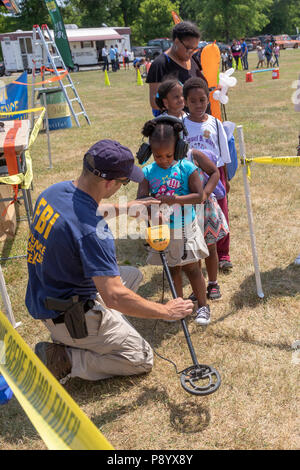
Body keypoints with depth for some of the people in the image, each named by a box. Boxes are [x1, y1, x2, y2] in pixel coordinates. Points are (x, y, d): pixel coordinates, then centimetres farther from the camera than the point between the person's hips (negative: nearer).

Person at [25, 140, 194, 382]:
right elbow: (114, 297, -32)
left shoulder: (55, 190, -6)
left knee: (133, 274, 22)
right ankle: (65, 358, -2)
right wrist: (165, 311, -19)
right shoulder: (93, 231, -32)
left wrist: (125, 207, 17)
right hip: (69, 317, -8)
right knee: (143, 359, 6)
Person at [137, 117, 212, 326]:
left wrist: (174, 199, -27)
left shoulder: (187, 168, -10)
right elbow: (141, 198, -10)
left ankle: (203, 306, 20)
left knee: (192, 268, 4)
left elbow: (199, 196, -15)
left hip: (185, 229, -2)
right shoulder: (148, 172, -3)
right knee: (172, 269, 15)